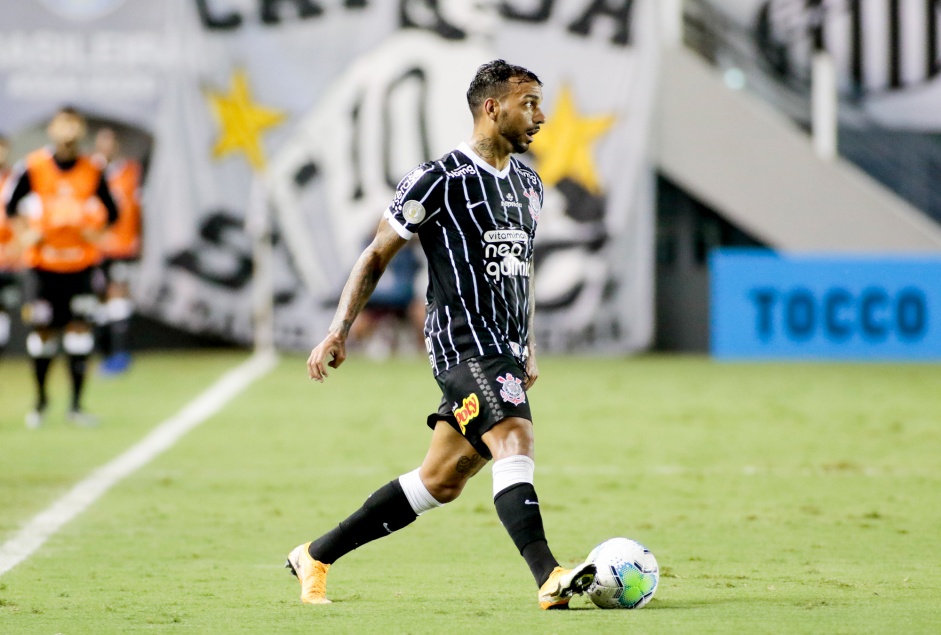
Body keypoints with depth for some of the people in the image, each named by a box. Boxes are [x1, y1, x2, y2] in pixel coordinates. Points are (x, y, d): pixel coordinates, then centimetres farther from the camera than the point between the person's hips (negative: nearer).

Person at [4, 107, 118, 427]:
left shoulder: (93, 171, -3)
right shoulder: (33, 167, -5)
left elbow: (111, 212, 8)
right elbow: (12, 206, 6)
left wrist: (94, 230, -8)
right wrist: (27, 232, -7)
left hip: (82, 263, 0)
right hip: (42, 263, 0)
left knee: (80, 327, -6)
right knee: (41, 329, 3)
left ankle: (76, 404, 3)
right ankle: (41, 399, 24)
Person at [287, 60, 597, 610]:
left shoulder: (529, 185, 17)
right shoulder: (439, 180, -7)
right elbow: (377, 256, -1)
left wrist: (530, 349, 26)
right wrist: (339, 330, -5)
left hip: (504, 351, 8)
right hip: (464, 342, -8)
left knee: (440, 482, 8)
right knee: (515, 441, -27)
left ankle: (316, 556, 20)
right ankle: (550, 579, -38)